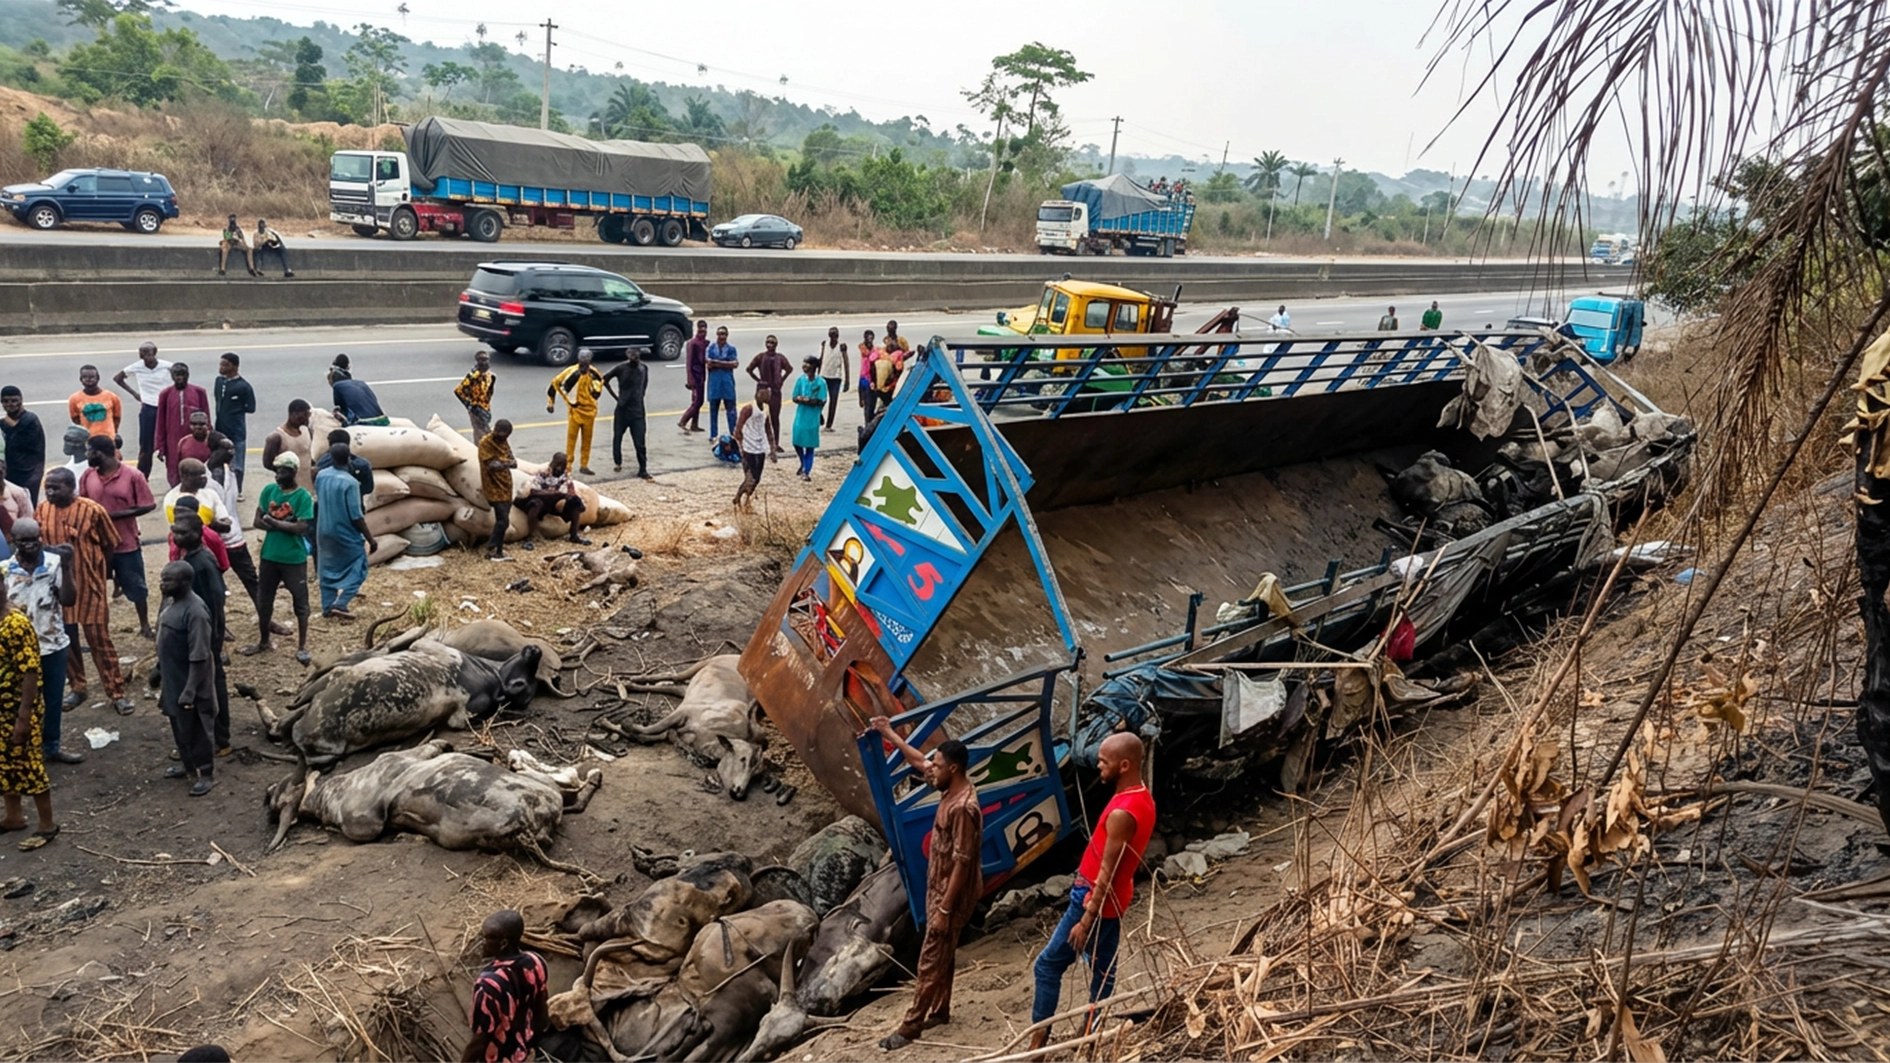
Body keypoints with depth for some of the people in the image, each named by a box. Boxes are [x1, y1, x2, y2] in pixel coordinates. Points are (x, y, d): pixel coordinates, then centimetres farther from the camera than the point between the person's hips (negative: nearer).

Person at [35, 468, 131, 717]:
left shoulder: (93, 510, -13)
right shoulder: (41, 510, -2)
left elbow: (109, 546, -2)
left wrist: (96, 572, 3)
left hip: (89, 586, -4)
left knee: (100, 640, 0)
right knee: (66, 640, 13)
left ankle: (117, 693, 6)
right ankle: (77, 688, 29)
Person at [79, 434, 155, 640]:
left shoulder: (133, 476, -13)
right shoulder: (87, 476, -1)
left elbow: (148, 505, -12)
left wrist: (115, 514, -18)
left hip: (126, 544, -3)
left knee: (135, 587, 10)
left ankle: (145, 626, 27)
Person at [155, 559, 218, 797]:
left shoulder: (195, 612, -28)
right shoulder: (171, 601, 1)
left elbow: (199, 658, -26)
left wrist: (190, 691, -24)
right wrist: (159, 671, 21)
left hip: (189, 682, -9)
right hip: (172, 679, 9)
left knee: (196, 729, 6)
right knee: (179, 726, 23)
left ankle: (206, 773, 21)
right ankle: (187, 763, 40)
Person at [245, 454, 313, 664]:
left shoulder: (303, 496, -12)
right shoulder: (269, 491, 1)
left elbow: (301, 527, -19)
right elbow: (258, 521, -1)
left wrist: (274, 522, -14)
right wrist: (285, 526, -16)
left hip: (294, 558, -5)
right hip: (269, 556, 5)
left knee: (300, 603, 5)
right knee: (263, 601, 15)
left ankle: (302, 647, 17)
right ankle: (263, 642, 33)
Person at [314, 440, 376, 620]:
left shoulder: (321, 476, -3)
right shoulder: (350, 482, -22)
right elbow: (356, 516, -21)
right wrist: (370, 538, -13)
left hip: (324, 531, 6)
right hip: (346, 534, -6)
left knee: (327, 569, 17)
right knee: (357, 568, 6)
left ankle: (327, 606, 21)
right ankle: (339, 604, -5)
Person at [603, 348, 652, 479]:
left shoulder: (644, 368, 1)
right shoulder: (621, 369, -9)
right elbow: (605, 379, 2)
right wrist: (615, 395, 2)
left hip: (637, 410, 1)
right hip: (622, 409, -1)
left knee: (639, 442, -4)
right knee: (617, 437, 10)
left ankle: (643, 470, 1)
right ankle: (618, 463, 31)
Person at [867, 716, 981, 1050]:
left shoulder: (963, 808, -30)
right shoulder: (953, 788, -1)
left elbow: (962, 864, -28)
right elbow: (918, 761, 16)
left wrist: (944, 910, -24)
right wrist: (889, 734, 17)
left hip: (951, 895, -10)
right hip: (939, 888, 10)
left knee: (931, 961, 1)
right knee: (941, 956, 21)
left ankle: (910, 1027, 10)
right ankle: (939, 1012, 35)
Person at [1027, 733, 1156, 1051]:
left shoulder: (1122, 813, -28)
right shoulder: (1143, 799, 3)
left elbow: (1106, 873, -25)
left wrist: (1086, 920, -21)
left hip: (1096, 900, -9)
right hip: (1114, 900, 9)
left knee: (1048, 964, 0)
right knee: (1103, 968, 17)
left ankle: (1039, 1036, 4)